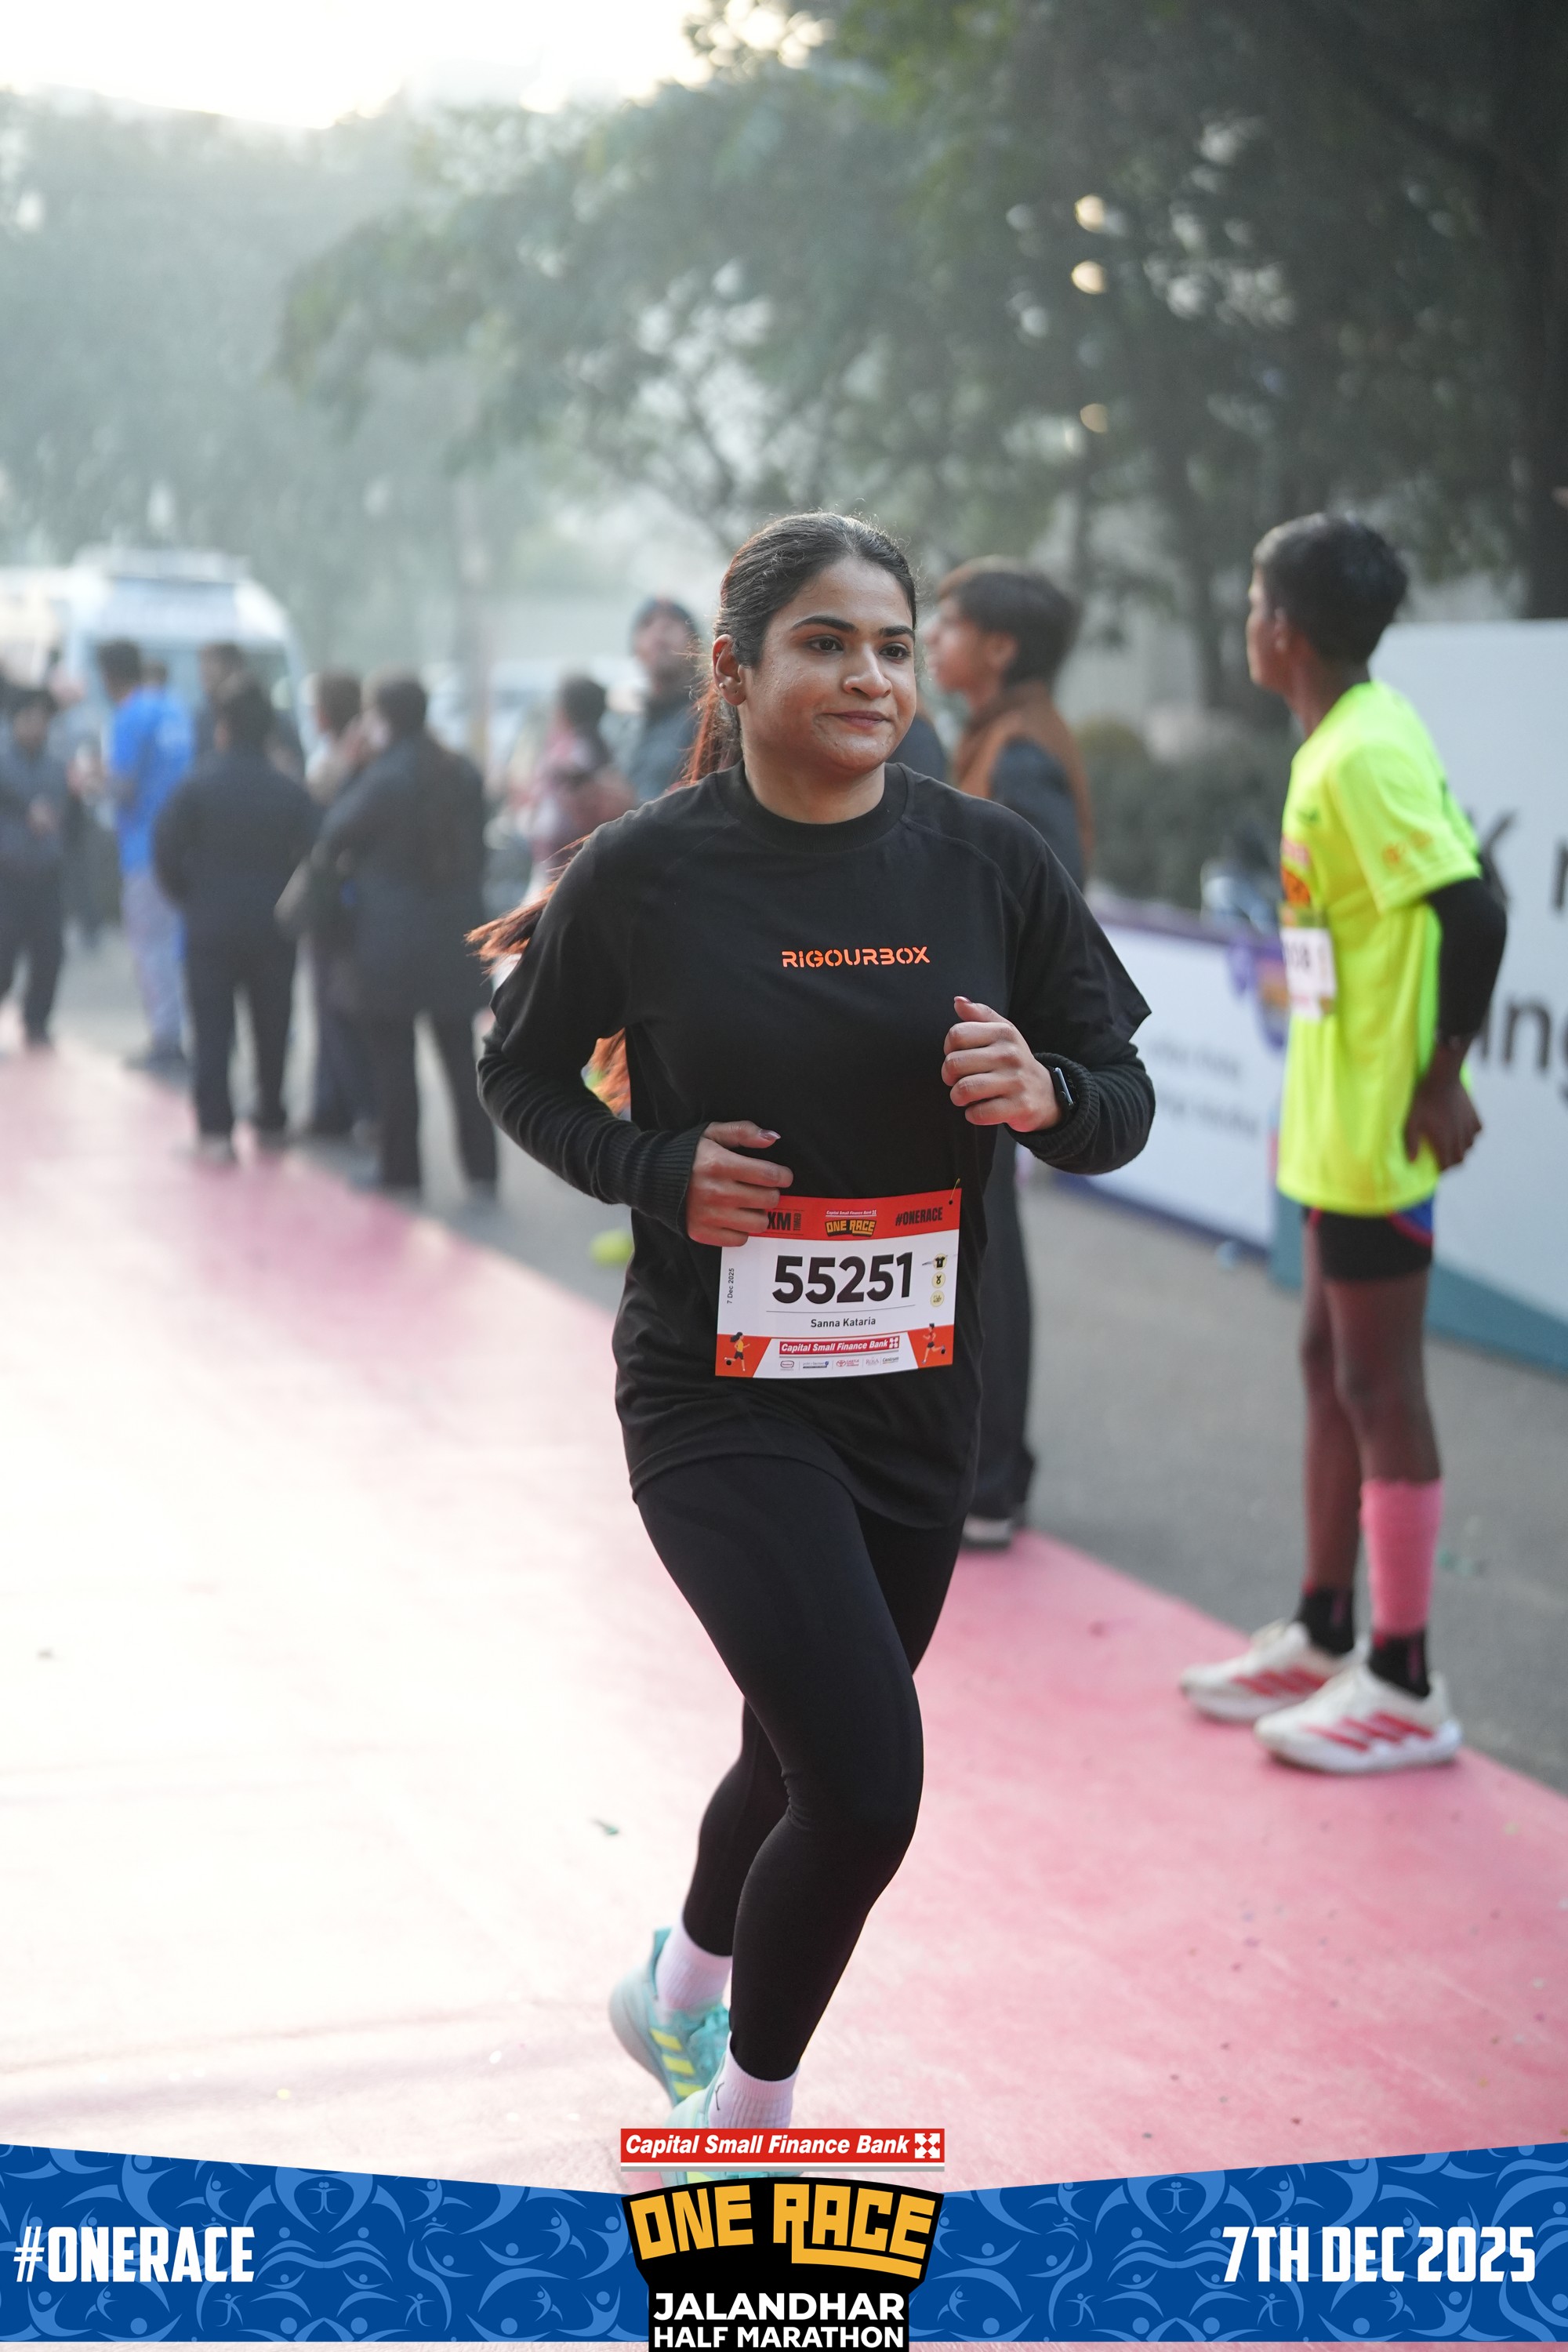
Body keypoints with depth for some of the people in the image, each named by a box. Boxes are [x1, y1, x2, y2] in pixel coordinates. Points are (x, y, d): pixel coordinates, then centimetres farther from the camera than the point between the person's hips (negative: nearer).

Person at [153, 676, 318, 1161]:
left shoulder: (195, 787, -8)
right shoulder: (292, 793, -5)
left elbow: (167, 851, -9)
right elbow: (310, 854, -7)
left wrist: (187, 897, 7)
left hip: (210, 925, -1)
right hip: (274, 927, 2)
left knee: (212, 1030, 2)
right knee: (272, 1029, 13)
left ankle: (215, 1130, -6)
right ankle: (271, 1125, 21)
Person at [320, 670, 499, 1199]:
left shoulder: (383, 777, -16)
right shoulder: (464, 773, 3)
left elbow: (334, 835, -7)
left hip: (391, 941, -5)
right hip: (456, 933, 6)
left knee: (392, 1056, 4)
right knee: (460, 1054, 11)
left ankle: (401, 1167, 7)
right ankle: (481, 1165, 10)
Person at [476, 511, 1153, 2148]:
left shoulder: (987, 861, -1)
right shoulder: (644, 874, -9)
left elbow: (1122, 1108, 4)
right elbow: (521, 1078, 5)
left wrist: (1043, 1092, -19)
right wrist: (660, 1169, -13)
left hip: (917, 1396, 4)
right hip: (717, 1393, -4)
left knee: (806, 1762, 20)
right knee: (868, 1783, -16)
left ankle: (680, 1985, 53)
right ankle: (746, 2110, 13)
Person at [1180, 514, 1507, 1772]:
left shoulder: (1368, 753, -18)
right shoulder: (1339, 746, 11)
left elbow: (1472, 910, -24)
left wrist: (1441, 1079, -18)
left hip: (1376, 1131, -10)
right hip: (1337, 1124, 10)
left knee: (1378, 1384, -3)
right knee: (1331, 1367, 16)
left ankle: (1404, 1685, 7)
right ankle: (1323, 1636, 28)